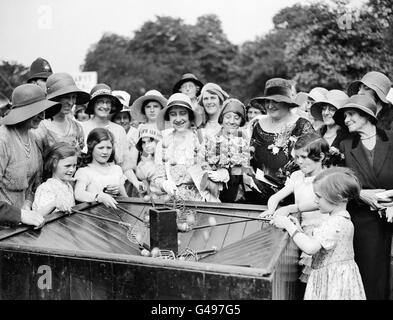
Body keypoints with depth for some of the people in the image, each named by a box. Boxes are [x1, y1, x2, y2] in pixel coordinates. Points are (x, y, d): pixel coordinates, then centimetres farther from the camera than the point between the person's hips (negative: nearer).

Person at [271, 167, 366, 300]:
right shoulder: (336, 218, 10)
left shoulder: (337, 223, -21)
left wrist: (288, 225, -21)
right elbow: (316, 245, 10)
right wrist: (298, 229, 0)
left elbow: (310, 248, -29)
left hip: (335, 281, -9)